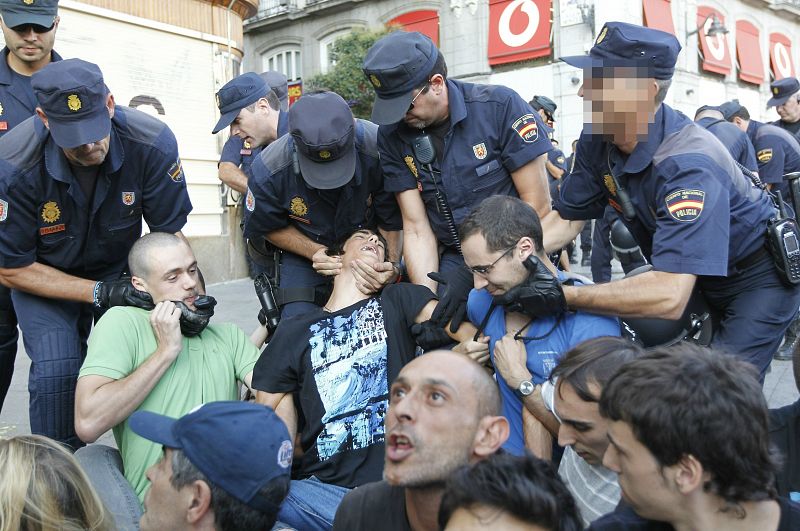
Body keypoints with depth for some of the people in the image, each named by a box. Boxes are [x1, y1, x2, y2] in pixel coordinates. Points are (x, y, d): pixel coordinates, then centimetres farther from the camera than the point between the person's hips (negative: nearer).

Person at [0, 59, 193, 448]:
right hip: (43, 278, -1)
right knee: (58, 371, -21)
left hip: (120, 269, 2)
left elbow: (170, 234, -16)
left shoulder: (152, 144, -27)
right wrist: (100, 293, -27)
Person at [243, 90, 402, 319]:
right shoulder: (268, 171, -28)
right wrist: (314, 251, -22)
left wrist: (392, 265, -32)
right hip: (304, 256, 0)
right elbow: (269, 228, -7)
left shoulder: (379, 150, -31)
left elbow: (392, 221, -15)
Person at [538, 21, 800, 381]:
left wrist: (562, 296, -44)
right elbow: (566, 218, -4)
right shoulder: (597, 140, -14)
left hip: (758, 275, -7)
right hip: (692, 271, 7)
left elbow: (669, 297, -46)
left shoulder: (688, 165, -37)